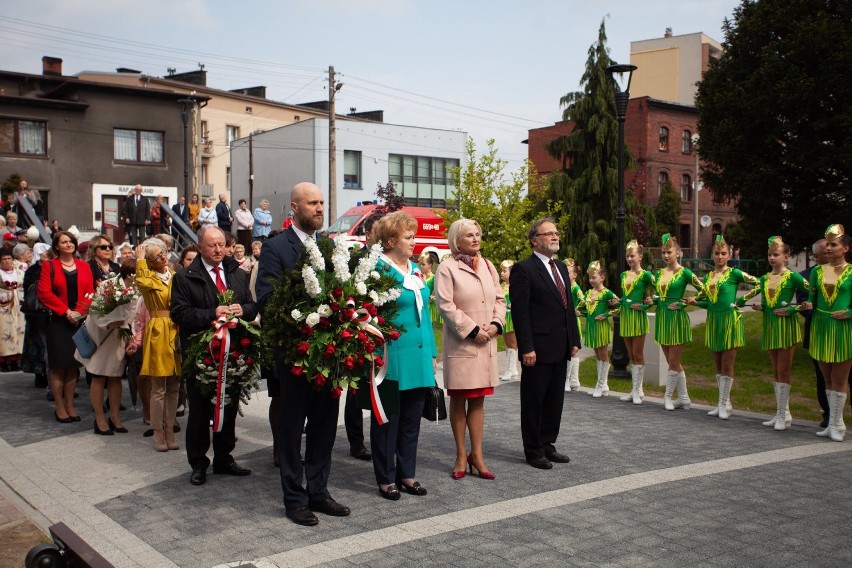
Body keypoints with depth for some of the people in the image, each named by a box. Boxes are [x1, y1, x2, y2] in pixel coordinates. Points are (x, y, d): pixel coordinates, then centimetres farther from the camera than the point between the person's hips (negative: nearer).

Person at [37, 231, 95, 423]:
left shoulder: (84, 266, 10)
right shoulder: (49, 266, 1)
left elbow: (90, 292, 3)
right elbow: (44, 293, -8)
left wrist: (79, 312, -11)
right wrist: (66, 311, -14)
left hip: (79, 321, 3)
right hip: (57, 321, -3)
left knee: (73, 364, 6)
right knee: (58, 365, -1)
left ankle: (70, 405, 13)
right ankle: (59, 407, 5)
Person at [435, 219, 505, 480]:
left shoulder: (488, 266, 12)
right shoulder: (447, 268, -6)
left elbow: (499, 299, 13)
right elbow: (445, 305, -13)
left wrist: (495, 324, -4)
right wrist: (472, 330, -15)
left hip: (486, 343, 5)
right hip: (461, 344, -5)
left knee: (478, 400, 9)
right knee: (459, 400, 4)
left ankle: (477, 455, 15)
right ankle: (461, 455, 14)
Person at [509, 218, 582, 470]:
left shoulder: (561, 268, 16)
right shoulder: (523, 269, -9)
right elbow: (520, 312, -14)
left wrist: (574, 340, 12)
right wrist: (527, 348, -19)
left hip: (561, 349, 8)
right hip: (538, 349, -8)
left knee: (554, 400, 14)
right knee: (533, 401, 4)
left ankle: (547, 445, 26)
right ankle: (533, 451, 14)